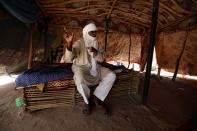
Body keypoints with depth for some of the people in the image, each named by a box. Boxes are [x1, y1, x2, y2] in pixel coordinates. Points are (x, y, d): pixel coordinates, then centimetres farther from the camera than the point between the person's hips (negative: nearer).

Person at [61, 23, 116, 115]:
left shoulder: (96, 43, 3)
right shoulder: (79, 43, -14)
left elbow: (102, 59, -3)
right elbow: (69, 58, -31)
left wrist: (95, 52, -25)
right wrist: (69, 43, -52)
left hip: (94, 67, 6)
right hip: (81, 67, -5)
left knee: (111, 76, -14)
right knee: (80, 81, -38)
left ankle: (95, 97, -5)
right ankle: (88, 100, -6)